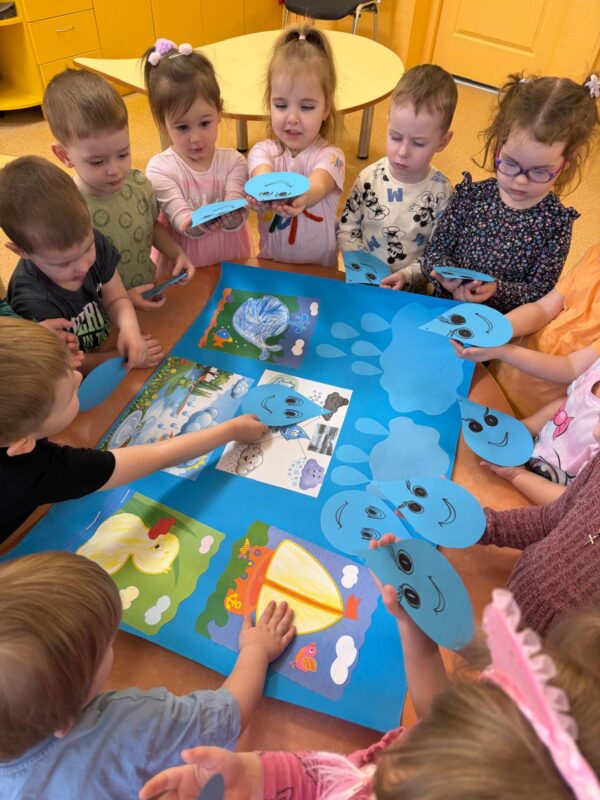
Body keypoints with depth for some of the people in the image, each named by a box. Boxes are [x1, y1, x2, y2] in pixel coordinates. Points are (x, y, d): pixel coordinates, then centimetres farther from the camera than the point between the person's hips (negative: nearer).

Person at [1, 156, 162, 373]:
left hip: (110, 344, 6)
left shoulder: (92, 242, -15)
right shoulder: (34, 303, -29)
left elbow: (115, 298, -3)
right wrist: (122, 357, -21)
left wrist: (129, 325, -24)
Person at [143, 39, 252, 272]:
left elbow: (236, 221, -14)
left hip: (230, 263, 3)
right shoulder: (160, 169, -7)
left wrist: (231, 216, -37)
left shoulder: (233, 161, -2)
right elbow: (184, 225, -17)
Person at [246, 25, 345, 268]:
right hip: (270, 265, 0)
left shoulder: (330, 156, -5)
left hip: (319, 269, 0)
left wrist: (301, 197, -51)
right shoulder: (263, 151, 0)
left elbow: (318, 186, -27)